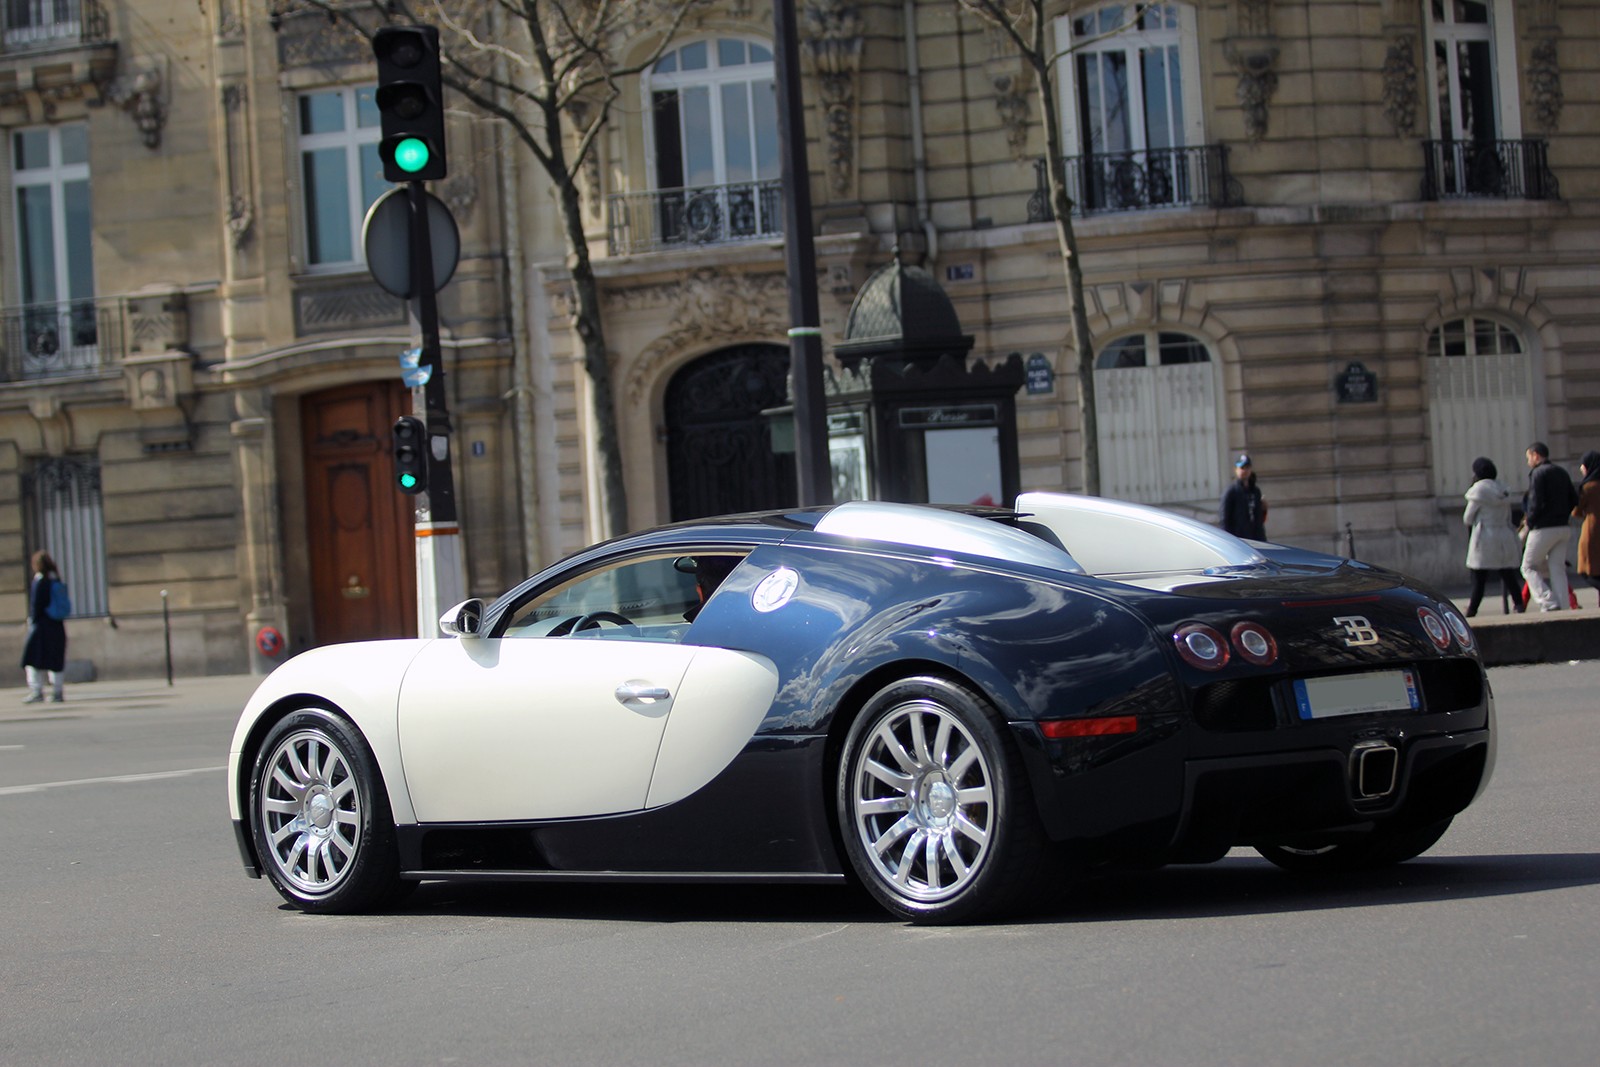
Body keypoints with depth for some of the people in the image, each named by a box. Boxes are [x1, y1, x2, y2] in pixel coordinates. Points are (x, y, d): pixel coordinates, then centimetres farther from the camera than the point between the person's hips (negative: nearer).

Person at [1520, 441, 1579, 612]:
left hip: (1543, 529, -7)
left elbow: (1536, 503, -19)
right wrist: (1561, 516, 14)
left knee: (1529, 567, 3)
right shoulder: (1562, 473, 14)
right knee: (1558, 569, 9)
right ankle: (1561, 608, 1)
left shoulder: (1538, 473, -10)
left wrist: (1529, 521, -4)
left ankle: (1549, 603, -12)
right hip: (1563, 528, 7)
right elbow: (1573, 501, 13)